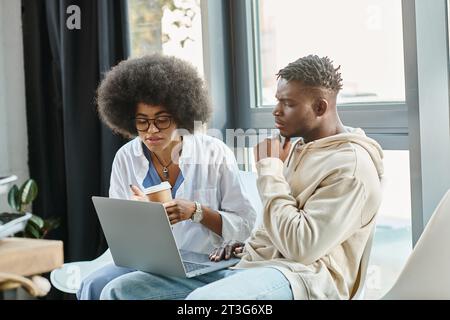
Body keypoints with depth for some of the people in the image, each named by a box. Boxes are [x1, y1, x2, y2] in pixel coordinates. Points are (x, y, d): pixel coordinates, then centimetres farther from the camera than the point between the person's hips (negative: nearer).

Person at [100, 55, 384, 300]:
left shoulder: (351, 165, -9)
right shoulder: (297, 147, 21)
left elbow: (301, 246, -18)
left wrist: (270, 170, -9)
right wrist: (249, 245, 10)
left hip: (303, 275, -9)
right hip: (251, 264, 9)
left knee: (202, 301, -41)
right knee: (120, 292, -7)